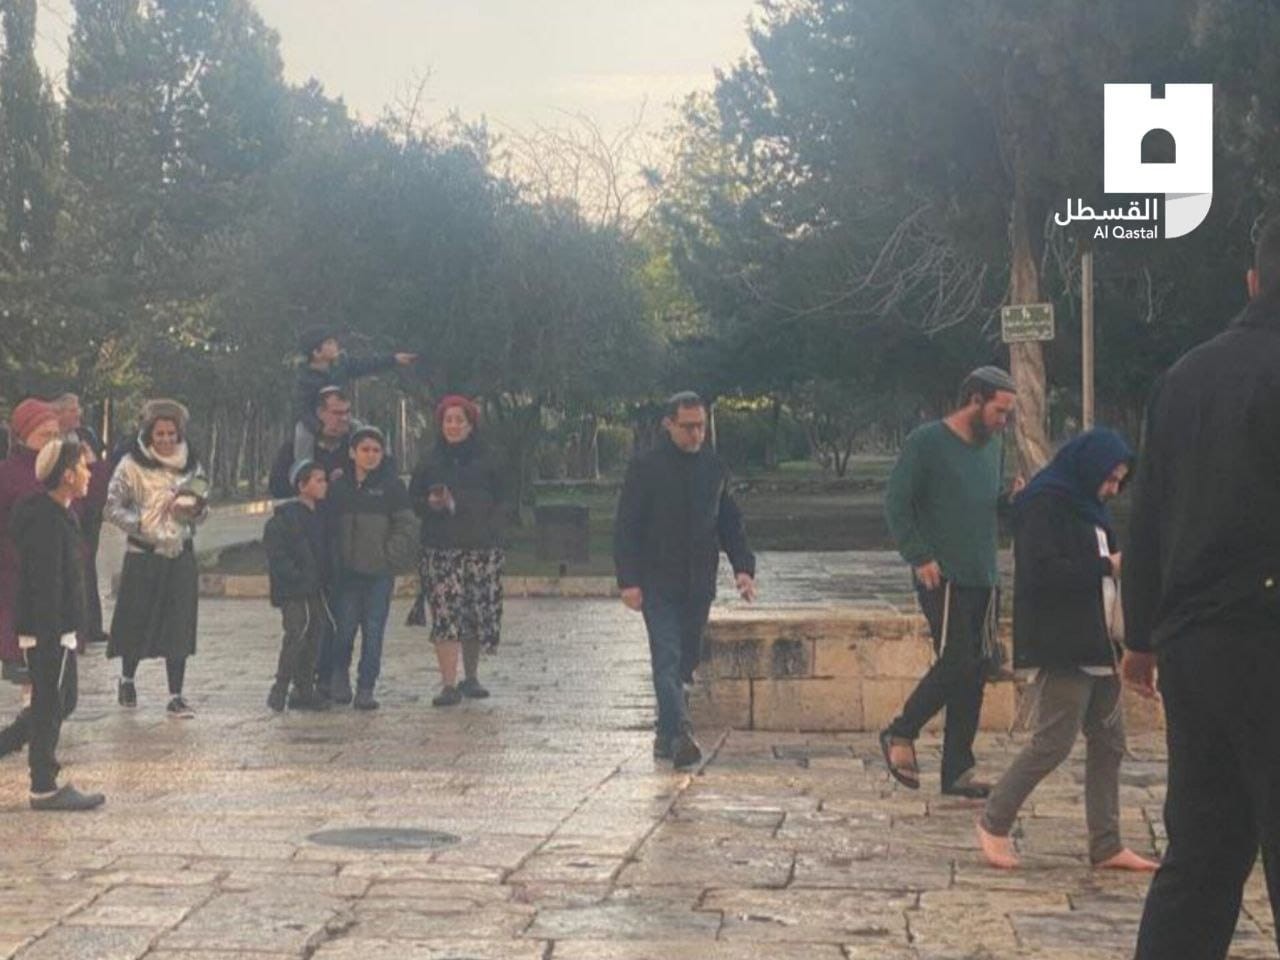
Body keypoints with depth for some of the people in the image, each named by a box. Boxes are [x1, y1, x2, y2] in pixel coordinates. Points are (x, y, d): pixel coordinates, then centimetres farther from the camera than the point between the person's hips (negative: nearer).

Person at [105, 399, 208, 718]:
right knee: (137, 620, 6)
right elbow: (113, 507, -6)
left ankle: (176, 697, 0)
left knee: (179, 625, -2)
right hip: (143, 554, -2)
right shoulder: (132, 465, -4)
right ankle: (127, 678, 32)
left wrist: (195, 509, -7)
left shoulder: (192, 466, 7)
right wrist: (142, 526, -17)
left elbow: (202, 510, 15)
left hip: (181, 553, 3)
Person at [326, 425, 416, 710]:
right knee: (345, 628, 0)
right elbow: (329, 524, 13)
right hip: (347, 570, 2)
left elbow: (405, 526, -1)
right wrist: (334, 555, 4)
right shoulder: (340, 486, 7)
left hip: (380, 571, -2)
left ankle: (365, 689, 6)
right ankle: (339, 676, 25)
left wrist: (391, 555, -8)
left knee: (374, 631, -1)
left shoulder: (391, 486, 0)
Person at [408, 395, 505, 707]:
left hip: (481, 549, 0)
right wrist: (431, 504, -11)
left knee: (476, 614, 4)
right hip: (440, 549, 0)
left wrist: (454, 503, -5)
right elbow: (413, 501, 10)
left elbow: (495, 503, 6)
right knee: (446, 614, -10)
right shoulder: (429, 464, 9)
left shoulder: (485, 463, 7)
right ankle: (449, 684, -11)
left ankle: (470, 678, 21)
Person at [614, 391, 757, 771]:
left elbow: (730, 522, 16)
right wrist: (629, 580, -12)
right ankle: (679, 735, -21)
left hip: (699, 586, 5)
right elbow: (626, 528, -4)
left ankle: (667, 735, 20)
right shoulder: (645, 468, -4)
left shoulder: (713, 467, 10)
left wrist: (743, 566, 3)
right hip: (658, 585, -5)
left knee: (685, 660, 9)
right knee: (667, 659, -13)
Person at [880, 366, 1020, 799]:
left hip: (983, 579, 7)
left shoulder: (991, 445, 14)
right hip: (943, 577, -7)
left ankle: (958, 771, 12)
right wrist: (920, 558, -14)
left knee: (973, 673, 6)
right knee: (956, 662, -14)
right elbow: (896, 504, -9)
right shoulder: (926, 442, -8)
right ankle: (901, 735, 7)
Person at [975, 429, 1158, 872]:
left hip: (1097, 648, 10)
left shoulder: (1087, 508, 18)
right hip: (1061, 648, -10)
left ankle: (1106, 846, 16)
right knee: (1053, 743, -7)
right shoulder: (1044, 506, -12)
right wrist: (1106, 567, -15)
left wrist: (1121, 567, 6)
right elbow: (1043, 573, -22)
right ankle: (993, 824, 9)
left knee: (1108, 743, 9)